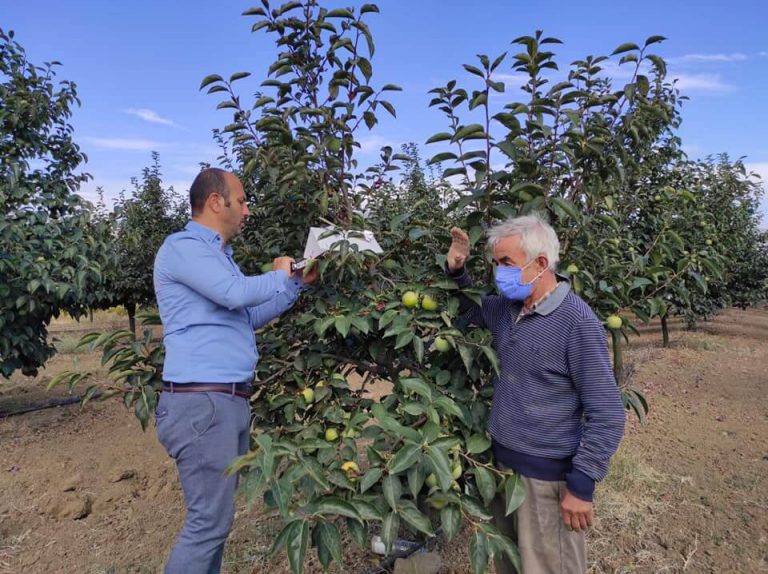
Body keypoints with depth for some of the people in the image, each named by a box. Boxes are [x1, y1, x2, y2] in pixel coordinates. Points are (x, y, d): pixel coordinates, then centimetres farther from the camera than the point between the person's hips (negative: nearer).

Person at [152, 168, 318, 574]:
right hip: (203, 403, -10)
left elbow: (250, 317, 25)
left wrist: (298, 283, 18)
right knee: (209, 520, -5)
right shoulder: (183, 246, -9)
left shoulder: (216, 254, 22)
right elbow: (236, 293, -24)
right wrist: (279, 276, -5)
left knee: (215, 514, 15)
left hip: (231, 401, 10)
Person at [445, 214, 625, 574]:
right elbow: (467, 308, 21)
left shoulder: (578, 324, -21)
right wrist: (456, 272, 1)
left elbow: (607, 416, -18)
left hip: (547, 475, -7)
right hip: (501, 461, 7)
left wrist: (581, 485, -16)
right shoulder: (505, 308, 0)